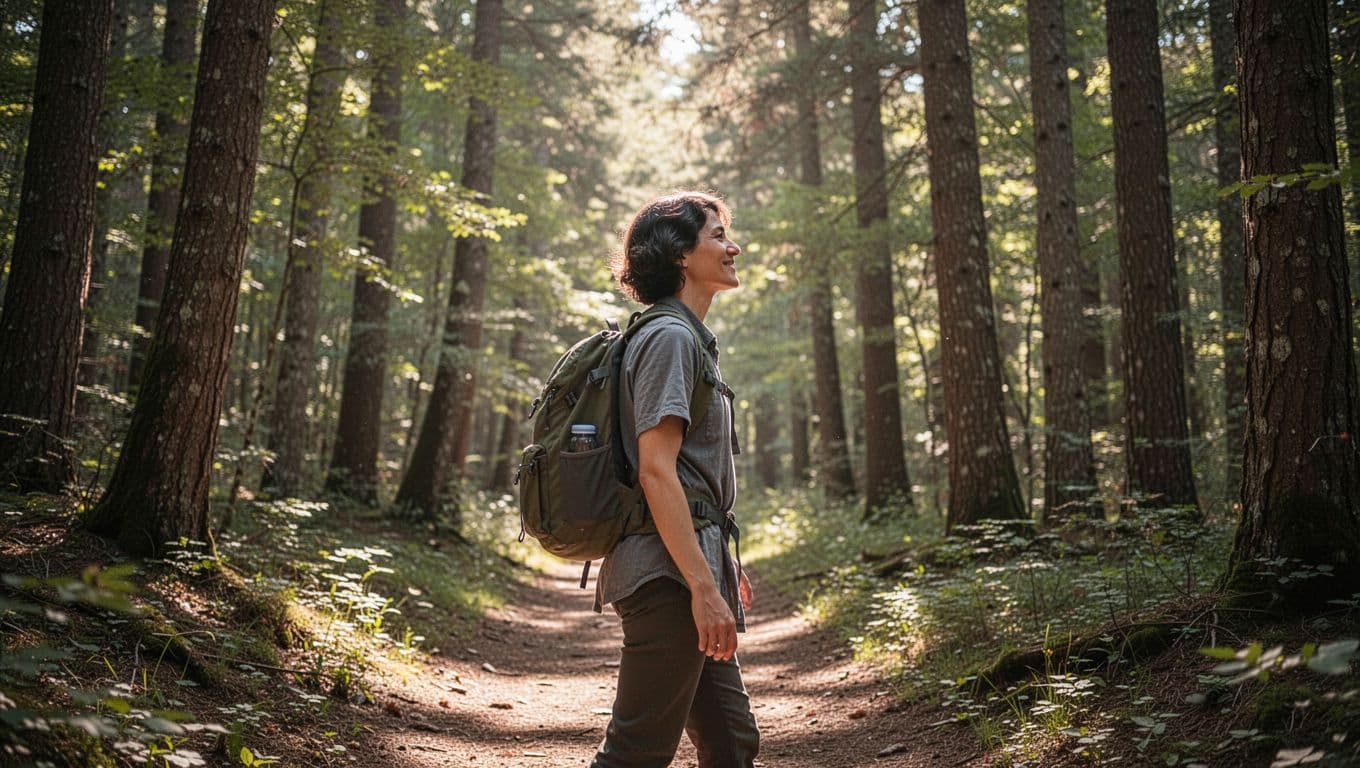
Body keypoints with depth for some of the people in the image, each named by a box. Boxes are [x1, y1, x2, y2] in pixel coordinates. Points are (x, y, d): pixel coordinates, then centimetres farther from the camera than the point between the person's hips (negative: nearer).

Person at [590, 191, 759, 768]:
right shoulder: (670, 337, -11)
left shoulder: (689, 339, 20)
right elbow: (656, 471, -20)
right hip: (670, 575, -10)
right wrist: (703, 586, -23)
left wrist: (723, 567, 25)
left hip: (688, 571, 10)